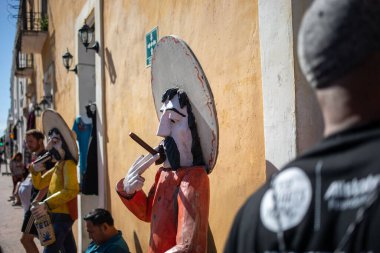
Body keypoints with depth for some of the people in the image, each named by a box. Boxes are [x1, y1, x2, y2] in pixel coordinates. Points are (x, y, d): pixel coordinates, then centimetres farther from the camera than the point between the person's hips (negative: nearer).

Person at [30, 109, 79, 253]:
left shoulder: (68, 164, -15)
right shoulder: (57, 166, 14)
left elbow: (71, 190, -30)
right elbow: (40, 184, 20)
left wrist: (46, 205, -38)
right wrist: (35, 171, -2)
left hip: (63, 215, -10)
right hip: (59, 214, 10)